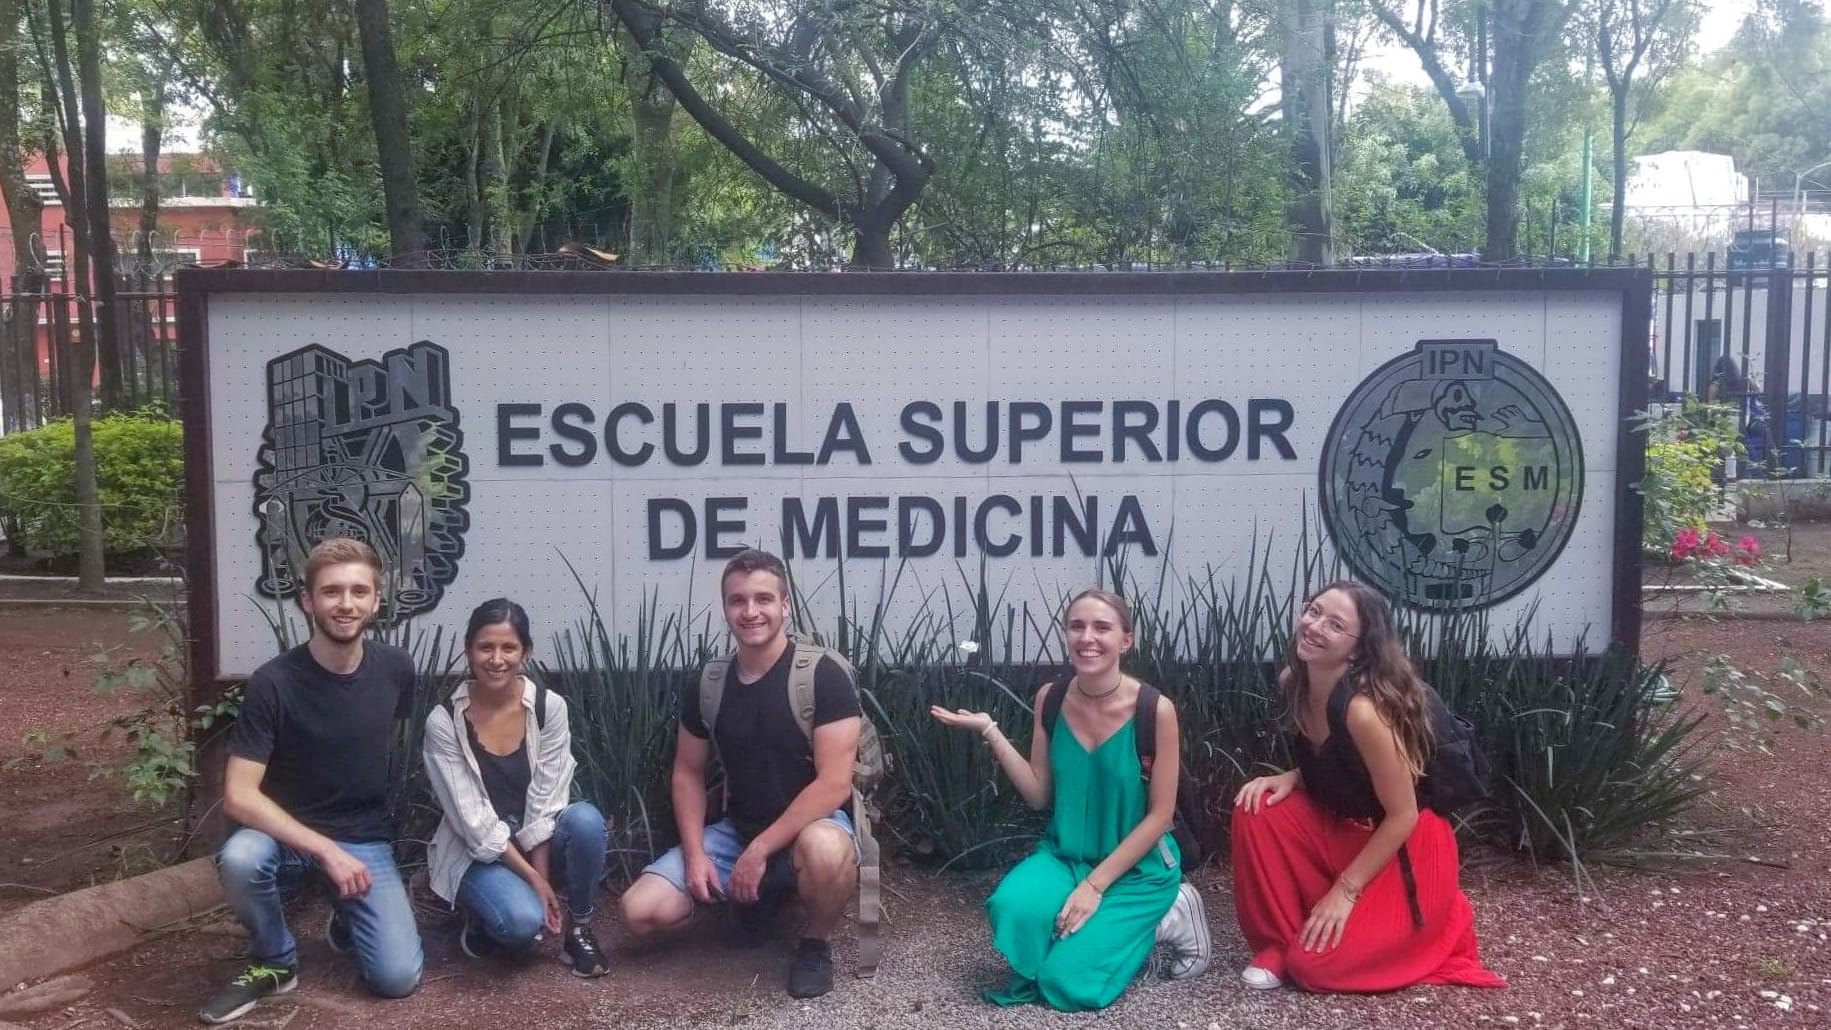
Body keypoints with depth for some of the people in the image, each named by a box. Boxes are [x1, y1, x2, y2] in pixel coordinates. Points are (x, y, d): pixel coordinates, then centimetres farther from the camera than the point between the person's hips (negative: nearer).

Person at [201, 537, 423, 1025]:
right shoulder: (273, 683, -18)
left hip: (366, 839, 2)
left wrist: (353, 849, 13)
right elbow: (238, 796, -22)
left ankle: (350, 916, 19)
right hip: (288, 835, -2)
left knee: (398, 978, -15)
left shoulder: (396, 669, -6)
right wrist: (325, 849, -30)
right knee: (240, 858, -37)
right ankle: (274, 961, -7)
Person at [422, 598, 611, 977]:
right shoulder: (443, 722, -14)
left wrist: (542, 875, -19)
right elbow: (473, 821, -16)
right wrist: (535, 882, -19)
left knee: (586, 820, -31)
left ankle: (577, 927, -8)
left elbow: (545, 803, -9)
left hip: (538, 842, 2)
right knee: (522, 921, -33)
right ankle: (484, 917, 4)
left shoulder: (549, 708, -10)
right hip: (476, 853, -2)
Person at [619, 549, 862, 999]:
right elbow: (688, 773, 9)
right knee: (641, 912, -11)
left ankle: (815, 944, -7)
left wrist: (760, 850, -22)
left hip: (811, 825, -5)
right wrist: (695, 853, -5)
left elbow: (834, 783, -21)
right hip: (737, 828, 5)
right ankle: (761, 895, 16)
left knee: (825, 850, -42)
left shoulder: (823, 676, -17)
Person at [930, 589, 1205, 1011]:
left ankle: (1162, 919, 8)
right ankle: (1072, 937, 5)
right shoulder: (1051, 699, -4)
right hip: (1065, 855, 3)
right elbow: (1039, 795, 1)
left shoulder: (1155, 709, -17)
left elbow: (1160, 814, -12)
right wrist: (990, 731, -9)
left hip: (1138, 868, -3)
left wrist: (1096, 885, -17)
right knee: (1012, 909, -29)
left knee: (1068, 981, -17)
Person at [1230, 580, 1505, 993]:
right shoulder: (1293, 682, -6)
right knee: (1256, 809, -17)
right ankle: (1279, 944, -2)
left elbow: (1403, 815, -23)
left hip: (1406, 849, -7)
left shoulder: (1363, 709, -31)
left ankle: (1439, 919, 9)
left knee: (1314, 964, -14)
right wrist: (1291, 778, -11)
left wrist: (1345, 891, -19)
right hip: (1341, 828, 7)